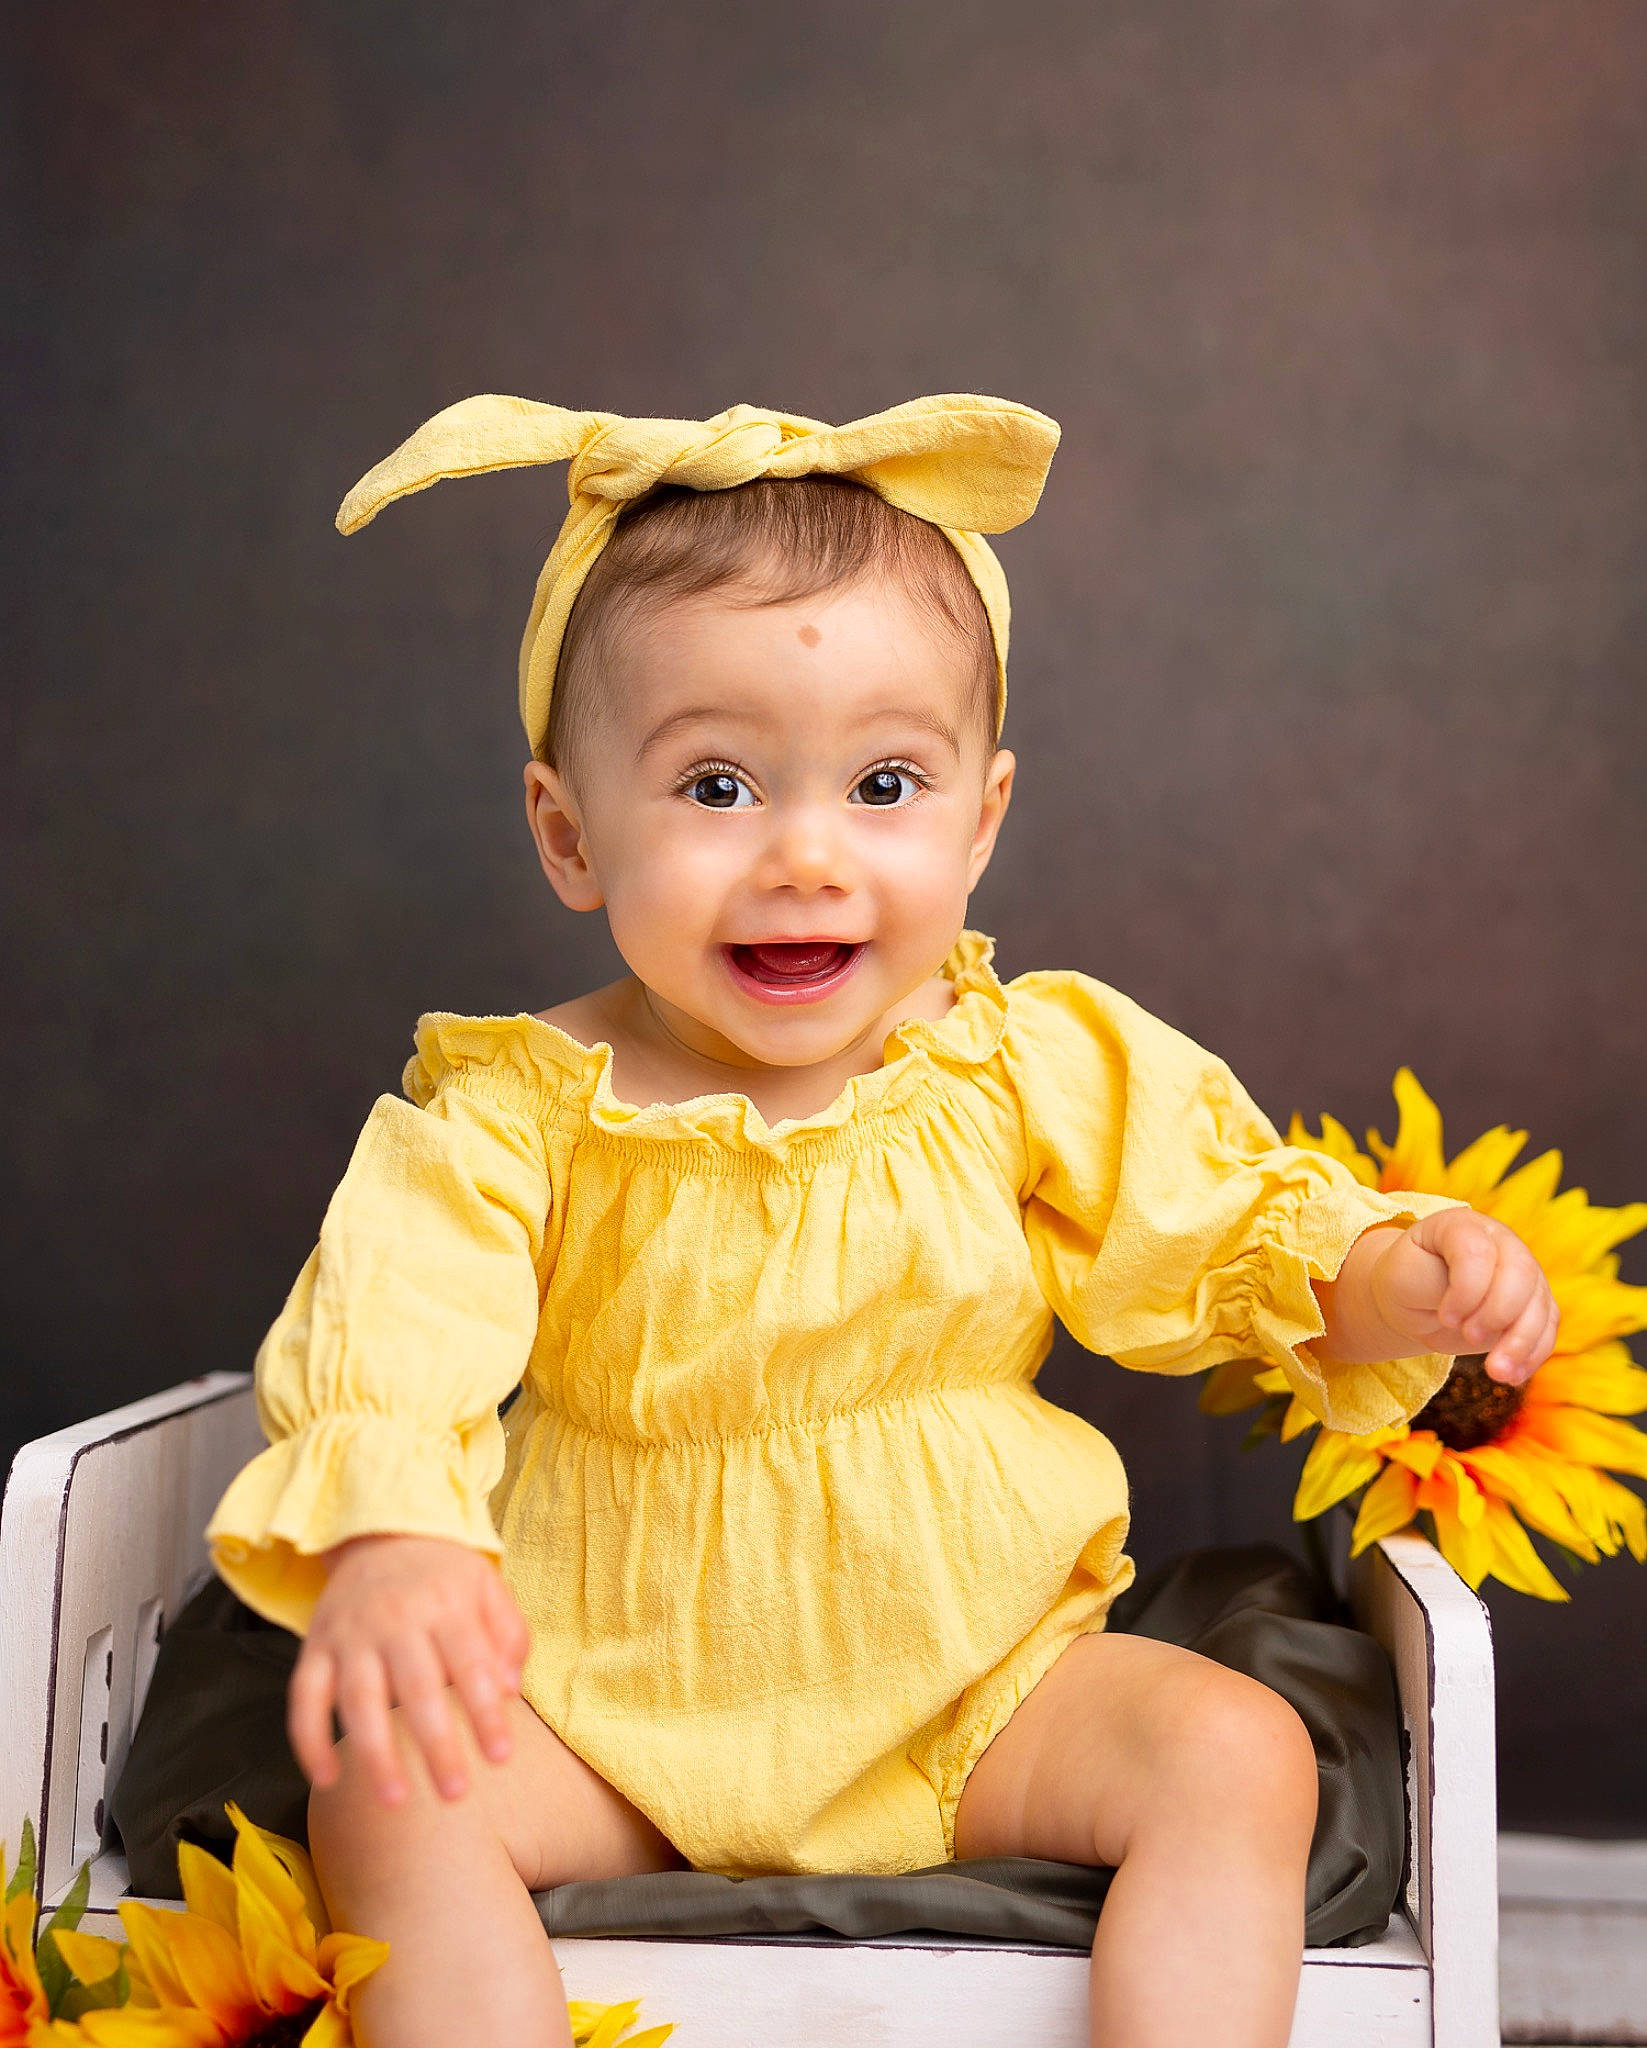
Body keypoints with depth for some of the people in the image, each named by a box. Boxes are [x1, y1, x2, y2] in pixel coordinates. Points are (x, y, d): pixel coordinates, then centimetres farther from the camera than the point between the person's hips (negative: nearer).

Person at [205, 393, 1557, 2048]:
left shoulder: (1038, 1067, -5)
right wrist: (384, 1542, -45)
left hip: (976, 1684, 1)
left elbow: (1223, 1217, 5)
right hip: (609, 1702, -1)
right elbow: (391, 1326, -25)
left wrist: (1386, 1276, -16)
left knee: (1237, 1754, -20)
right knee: (384, 1791, -23)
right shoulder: (515, 1114, -12)